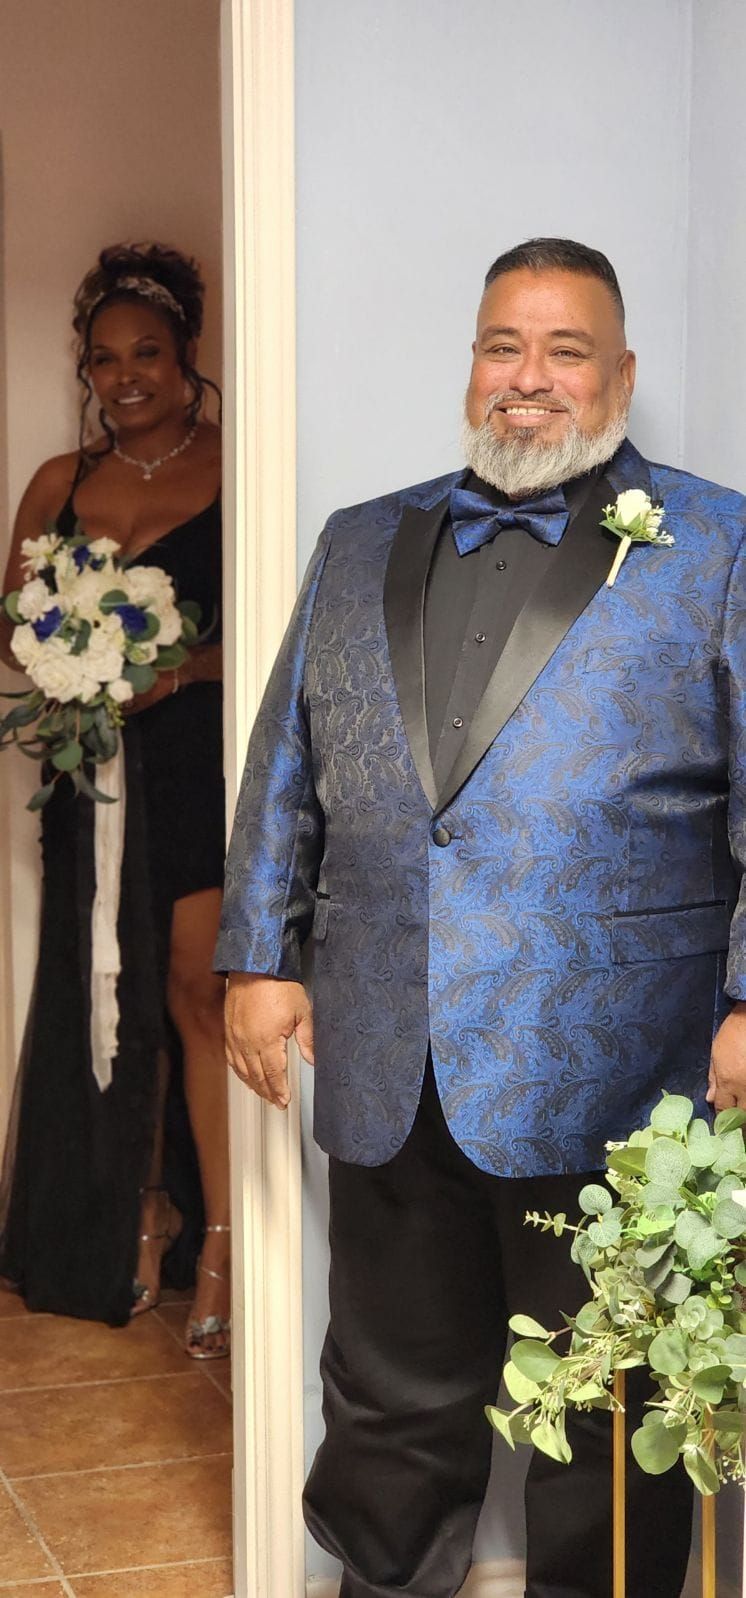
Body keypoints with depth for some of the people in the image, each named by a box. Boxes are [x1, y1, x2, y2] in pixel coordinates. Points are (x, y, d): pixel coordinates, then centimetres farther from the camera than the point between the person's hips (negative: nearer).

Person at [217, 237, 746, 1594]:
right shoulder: (361, 547, 15)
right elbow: (284, 770, 15)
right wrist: (260, 954, 8)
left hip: (607, 1080, -3)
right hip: (384, 1079, 4)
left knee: (611, 1431, 10)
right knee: (391, 1408, 16)